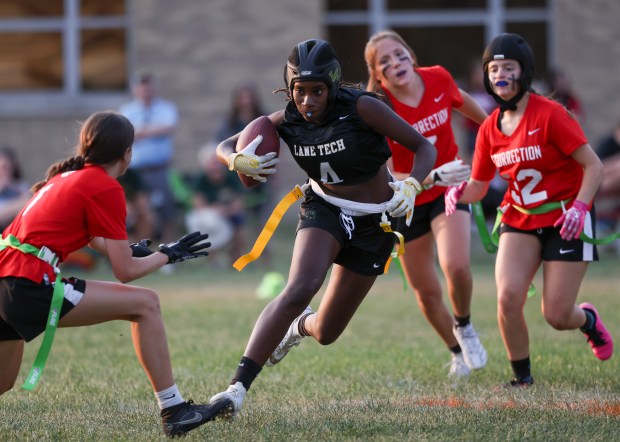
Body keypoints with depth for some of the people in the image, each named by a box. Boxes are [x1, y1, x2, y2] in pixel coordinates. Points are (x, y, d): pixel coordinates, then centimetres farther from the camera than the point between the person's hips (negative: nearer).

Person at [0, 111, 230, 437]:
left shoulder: (66, 176, 20)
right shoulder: (106, 189, -5)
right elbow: (126, 271, -3)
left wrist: (128, 250, 41)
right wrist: (168, 254, 11)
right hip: (32, 288, -9)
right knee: (145, 304, -2)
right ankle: (174, 412, -4)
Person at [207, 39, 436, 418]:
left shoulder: (361, 108, -22)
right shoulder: (287, 121, -12)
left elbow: (425, 148, -15)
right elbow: (224, 147, -2)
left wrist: (410, 186, -34)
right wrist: (240, 161, -26)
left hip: (374, 223, -1)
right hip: (325, 211, 1)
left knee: (326, 333, 4)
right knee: (300, 290, -30)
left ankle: (301, 325, 45)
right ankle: (238, 389, -31)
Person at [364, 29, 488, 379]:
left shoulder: (438, 79, -15)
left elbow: (463, 101, 11)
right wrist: (433, 177, -39)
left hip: (449, 191, 0)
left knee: (456, 267, -24)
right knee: (427, 291, 7)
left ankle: (464, 327, 6)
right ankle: (459, 353, 34)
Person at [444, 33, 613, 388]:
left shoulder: (550, 114, -15)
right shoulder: (490, 128, 1)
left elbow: (593, 165, -14)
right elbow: (478, 186, 9)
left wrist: (579, 206, -28)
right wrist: (459, 193, -14)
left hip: (565, 220, -4)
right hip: (520, 221, 4)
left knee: (556, 316, -6)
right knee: (508, 297, -17)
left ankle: (588, 319, 32)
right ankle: (523, 377, 3)